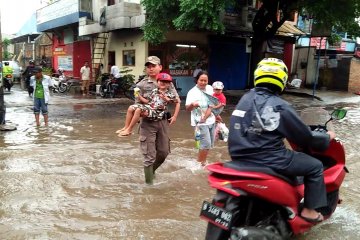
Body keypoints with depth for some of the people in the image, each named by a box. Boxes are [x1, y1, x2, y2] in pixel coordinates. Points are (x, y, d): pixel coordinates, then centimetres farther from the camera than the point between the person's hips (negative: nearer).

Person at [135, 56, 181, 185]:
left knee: (163, 152, 13)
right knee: (149, 155, 0)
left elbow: (177, 101, 10)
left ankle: (151, 170, 39)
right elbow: (137, 105, -4)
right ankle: (149, 182, 14)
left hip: (163, 121, 3)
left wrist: (174, 116, 2)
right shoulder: (141, 85, -4)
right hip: (148, 123, -3)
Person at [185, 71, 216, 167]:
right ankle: (200, 163, 6)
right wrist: (192, 105, -40)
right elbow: (187, 108, -16)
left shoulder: (210, 88, 2)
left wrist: (205, 117, -15)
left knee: (210, 144, 14)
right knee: (206, 144, -12)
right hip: (200, 123, -6)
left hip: (211, 120, 6)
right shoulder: (192, 92, -14)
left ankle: (201, 161, 31)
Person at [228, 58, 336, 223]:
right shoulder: (280, 107, -15)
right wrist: (327, 137, 13)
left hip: (240, 156, 8)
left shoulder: (245, 98, 6)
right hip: (267, 160, -8)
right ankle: (309, 210, 17)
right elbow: (304, 137, -7)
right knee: (315, 166, 9)